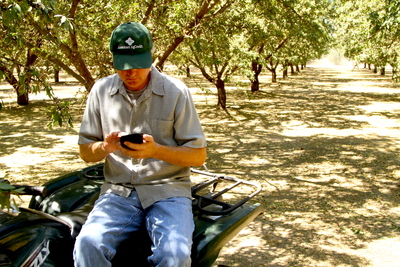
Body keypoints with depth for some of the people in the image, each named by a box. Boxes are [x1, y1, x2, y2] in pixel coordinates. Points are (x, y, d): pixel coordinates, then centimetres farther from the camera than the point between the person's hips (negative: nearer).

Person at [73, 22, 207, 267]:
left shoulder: (176, 91, -3)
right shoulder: (101, 90, 6)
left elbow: (199, 155, -1)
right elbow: (86, 152, 12)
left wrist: (155, 150, -18)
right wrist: (104, 147, -12)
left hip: (167, 190, -2)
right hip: (118, 191, 2)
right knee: (88, 244, -26)